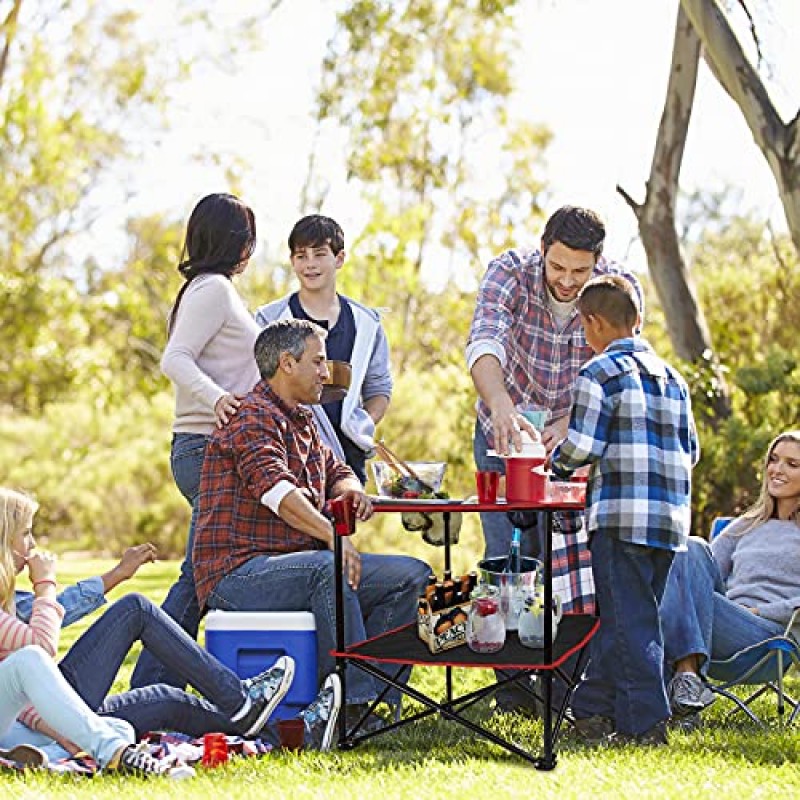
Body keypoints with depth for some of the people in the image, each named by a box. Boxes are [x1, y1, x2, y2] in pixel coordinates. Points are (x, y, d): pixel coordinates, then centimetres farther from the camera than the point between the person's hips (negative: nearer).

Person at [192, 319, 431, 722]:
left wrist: (349, 489, 1)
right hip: (238, 573, -10)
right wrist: (332, 535, -39)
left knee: (412, 575, -3)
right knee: (328, 568, -38)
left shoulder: (302, 422, 22)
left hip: (295, 563, 10)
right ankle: (349, 703, -33)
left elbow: (336, 472, 28)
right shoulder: (253, 419, -11)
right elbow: (273, 488, -26)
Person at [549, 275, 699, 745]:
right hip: (671, 517, 7)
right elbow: (691, 452, 17)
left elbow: (582, 446, -10)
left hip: (623, 515, -7)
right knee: (627, 615, 14)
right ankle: (593, 707, 22)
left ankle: (646, 722, -8)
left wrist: (558, 462, 10)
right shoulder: (673, 378, 17)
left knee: (630, 620, -4)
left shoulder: (600, 374, -5)